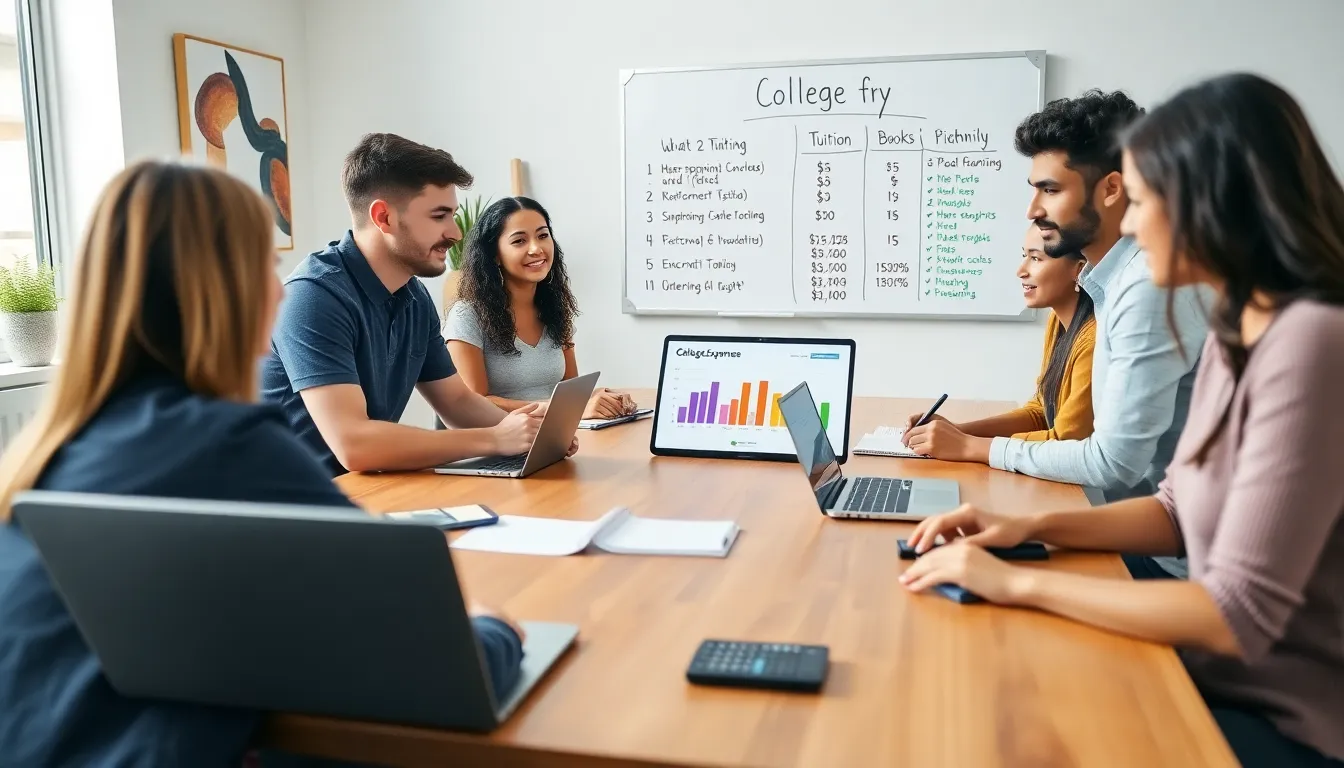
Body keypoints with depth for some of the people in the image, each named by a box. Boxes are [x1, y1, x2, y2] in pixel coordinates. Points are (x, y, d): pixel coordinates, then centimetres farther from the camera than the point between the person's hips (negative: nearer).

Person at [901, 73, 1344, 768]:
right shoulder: (1233, 332, 4)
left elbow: (1239, 612, -27)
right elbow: (1180, 512, 12)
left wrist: (1019, 583, -21)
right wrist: (1033, 527, -2)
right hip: (1224, 678, 7)